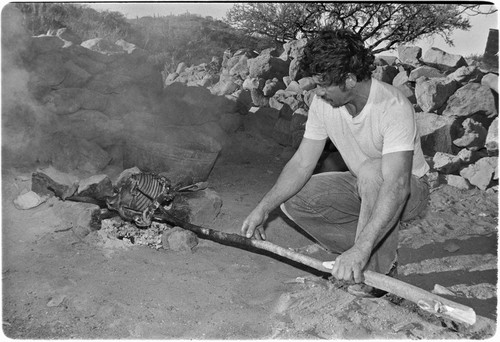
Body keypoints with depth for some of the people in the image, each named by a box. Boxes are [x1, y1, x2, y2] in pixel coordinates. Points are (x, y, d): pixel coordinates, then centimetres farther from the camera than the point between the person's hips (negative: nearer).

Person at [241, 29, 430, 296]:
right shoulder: (323, 102, -14)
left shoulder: (393, 107, -33)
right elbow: (302, 163, -11)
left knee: (371, 173, -39)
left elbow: (396, 186, -43)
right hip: (361, 187, 6)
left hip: (409, 189, -6)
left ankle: (376, 269, -19)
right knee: (291, 200, -12)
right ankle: (379, 250, -3)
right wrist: (263, 208, -21)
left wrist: (360, 249, -52)